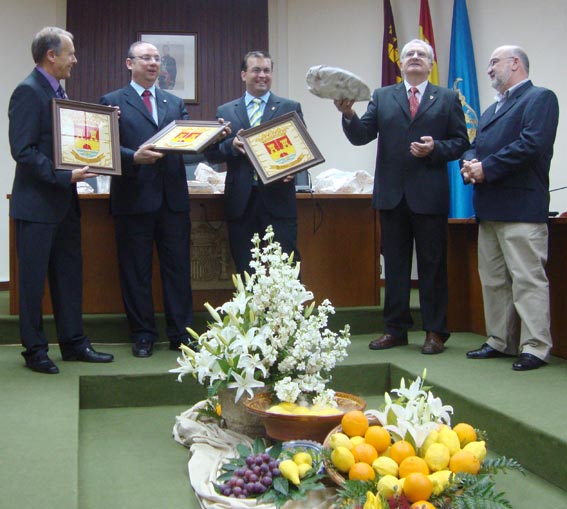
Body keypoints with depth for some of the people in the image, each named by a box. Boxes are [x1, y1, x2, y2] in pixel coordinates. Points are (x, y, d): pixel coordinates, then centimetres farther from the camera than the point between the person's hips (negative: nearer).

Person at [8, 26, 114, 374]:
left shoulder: (58, 91, 14)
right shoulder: (28, 92, -13)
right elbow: (23, 150, -20)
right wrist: (65, 176, -23)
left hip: (63, 202, 9)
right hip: (37, 204, -9)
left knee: (69, 274, 13)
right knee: (33, 279, 3)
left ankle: (73, 342, 23)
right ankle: (35, 350, 14)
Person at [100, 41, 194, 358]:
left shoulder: (175, 103, 18)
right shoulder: (113, 102, 5)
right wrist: (134, 157, -22)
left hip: (173, 197, 3)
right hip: (134, 197, -3)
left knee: (178, 268, 5)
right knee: (136, 271, 4)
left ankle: (181, 334, 14)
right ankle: (143, 336, 15)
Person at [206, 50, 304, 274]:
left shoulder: (291, 108, 8)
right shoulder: (225, 111, 11)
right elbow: (211, 154, 9)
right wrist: (231, 145, -11)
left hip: (278, 199, -1)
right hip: (241, 203, 2)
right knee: (245, 272, 8)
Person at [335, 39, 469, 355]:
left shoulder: (447, 99, 7)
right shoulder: (383, 97, 12)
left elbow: (460, 143, 3)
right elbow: (361, 137, 2)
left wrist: (435, 148, -15)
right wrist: (349, 115, -16)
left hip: (429, 195, -2)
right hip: (392, 195, 2)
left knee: (432, 265, 3)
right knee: (395, 265, 9)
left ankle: (435, 332, 12)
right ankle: (396, 329, 18)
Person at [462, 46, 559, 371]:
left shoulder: (541, 98, -2)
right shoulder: (492, 110, 26)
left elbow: (532, 144, -16)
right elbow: (475, 147, 22)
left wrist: (487, 168, -15)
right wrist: (470, 164, -1)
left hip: (521, 207, -9)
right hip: (490, 208, 9)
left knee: (528, 279, -8)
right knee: (493, 280, 11)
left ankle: (535, 348, -3)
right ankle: (501, 342, 20)